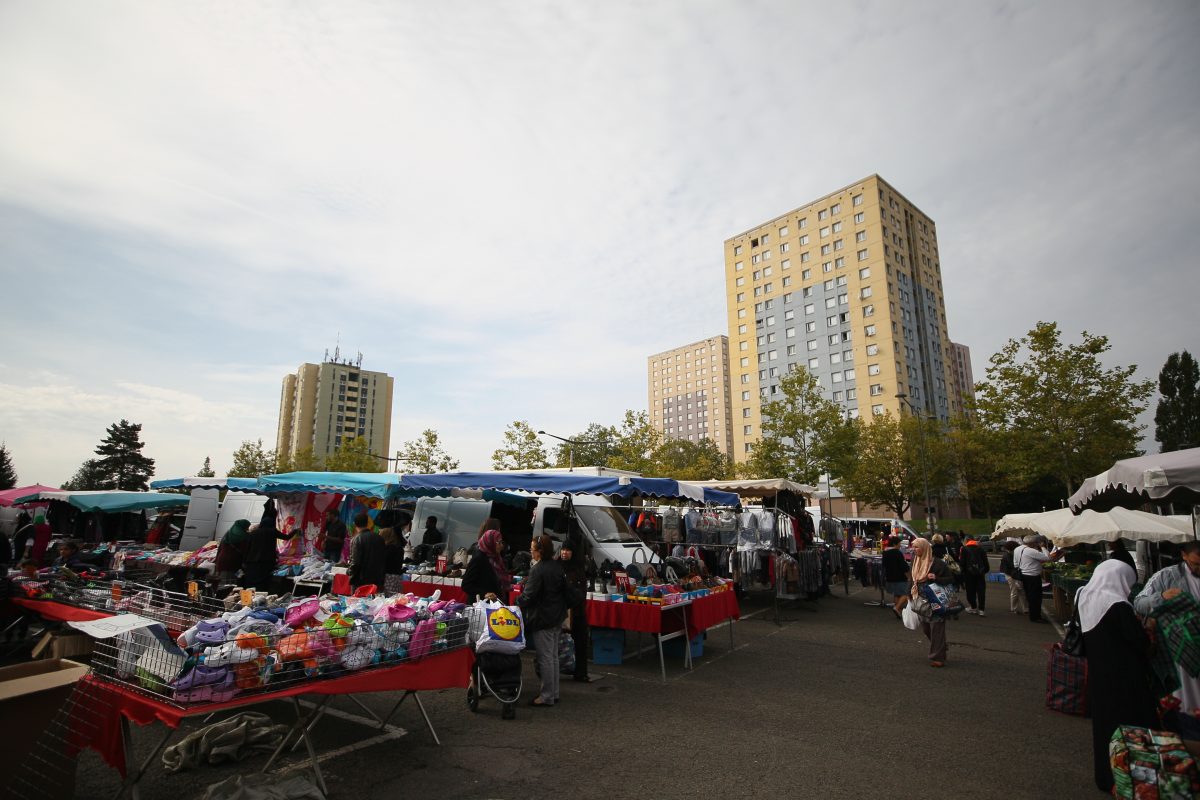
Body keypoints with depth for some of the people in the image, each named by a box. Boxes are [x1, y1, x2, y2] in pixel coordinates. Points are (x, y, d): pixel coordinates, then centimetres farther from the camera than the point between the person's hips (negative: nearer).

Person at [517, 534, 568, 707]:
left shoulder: (537, 570, -21)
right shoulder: (558, 567, 5)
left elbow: (528, 596, -20)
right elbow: (564, 590, 12)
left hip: (542, 619, -9)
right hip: (556, 618, 9)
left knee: (544, 658, 1)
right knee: (553, 656, 17)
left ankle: (547, 696, 10)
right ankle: (554, 693, 27)